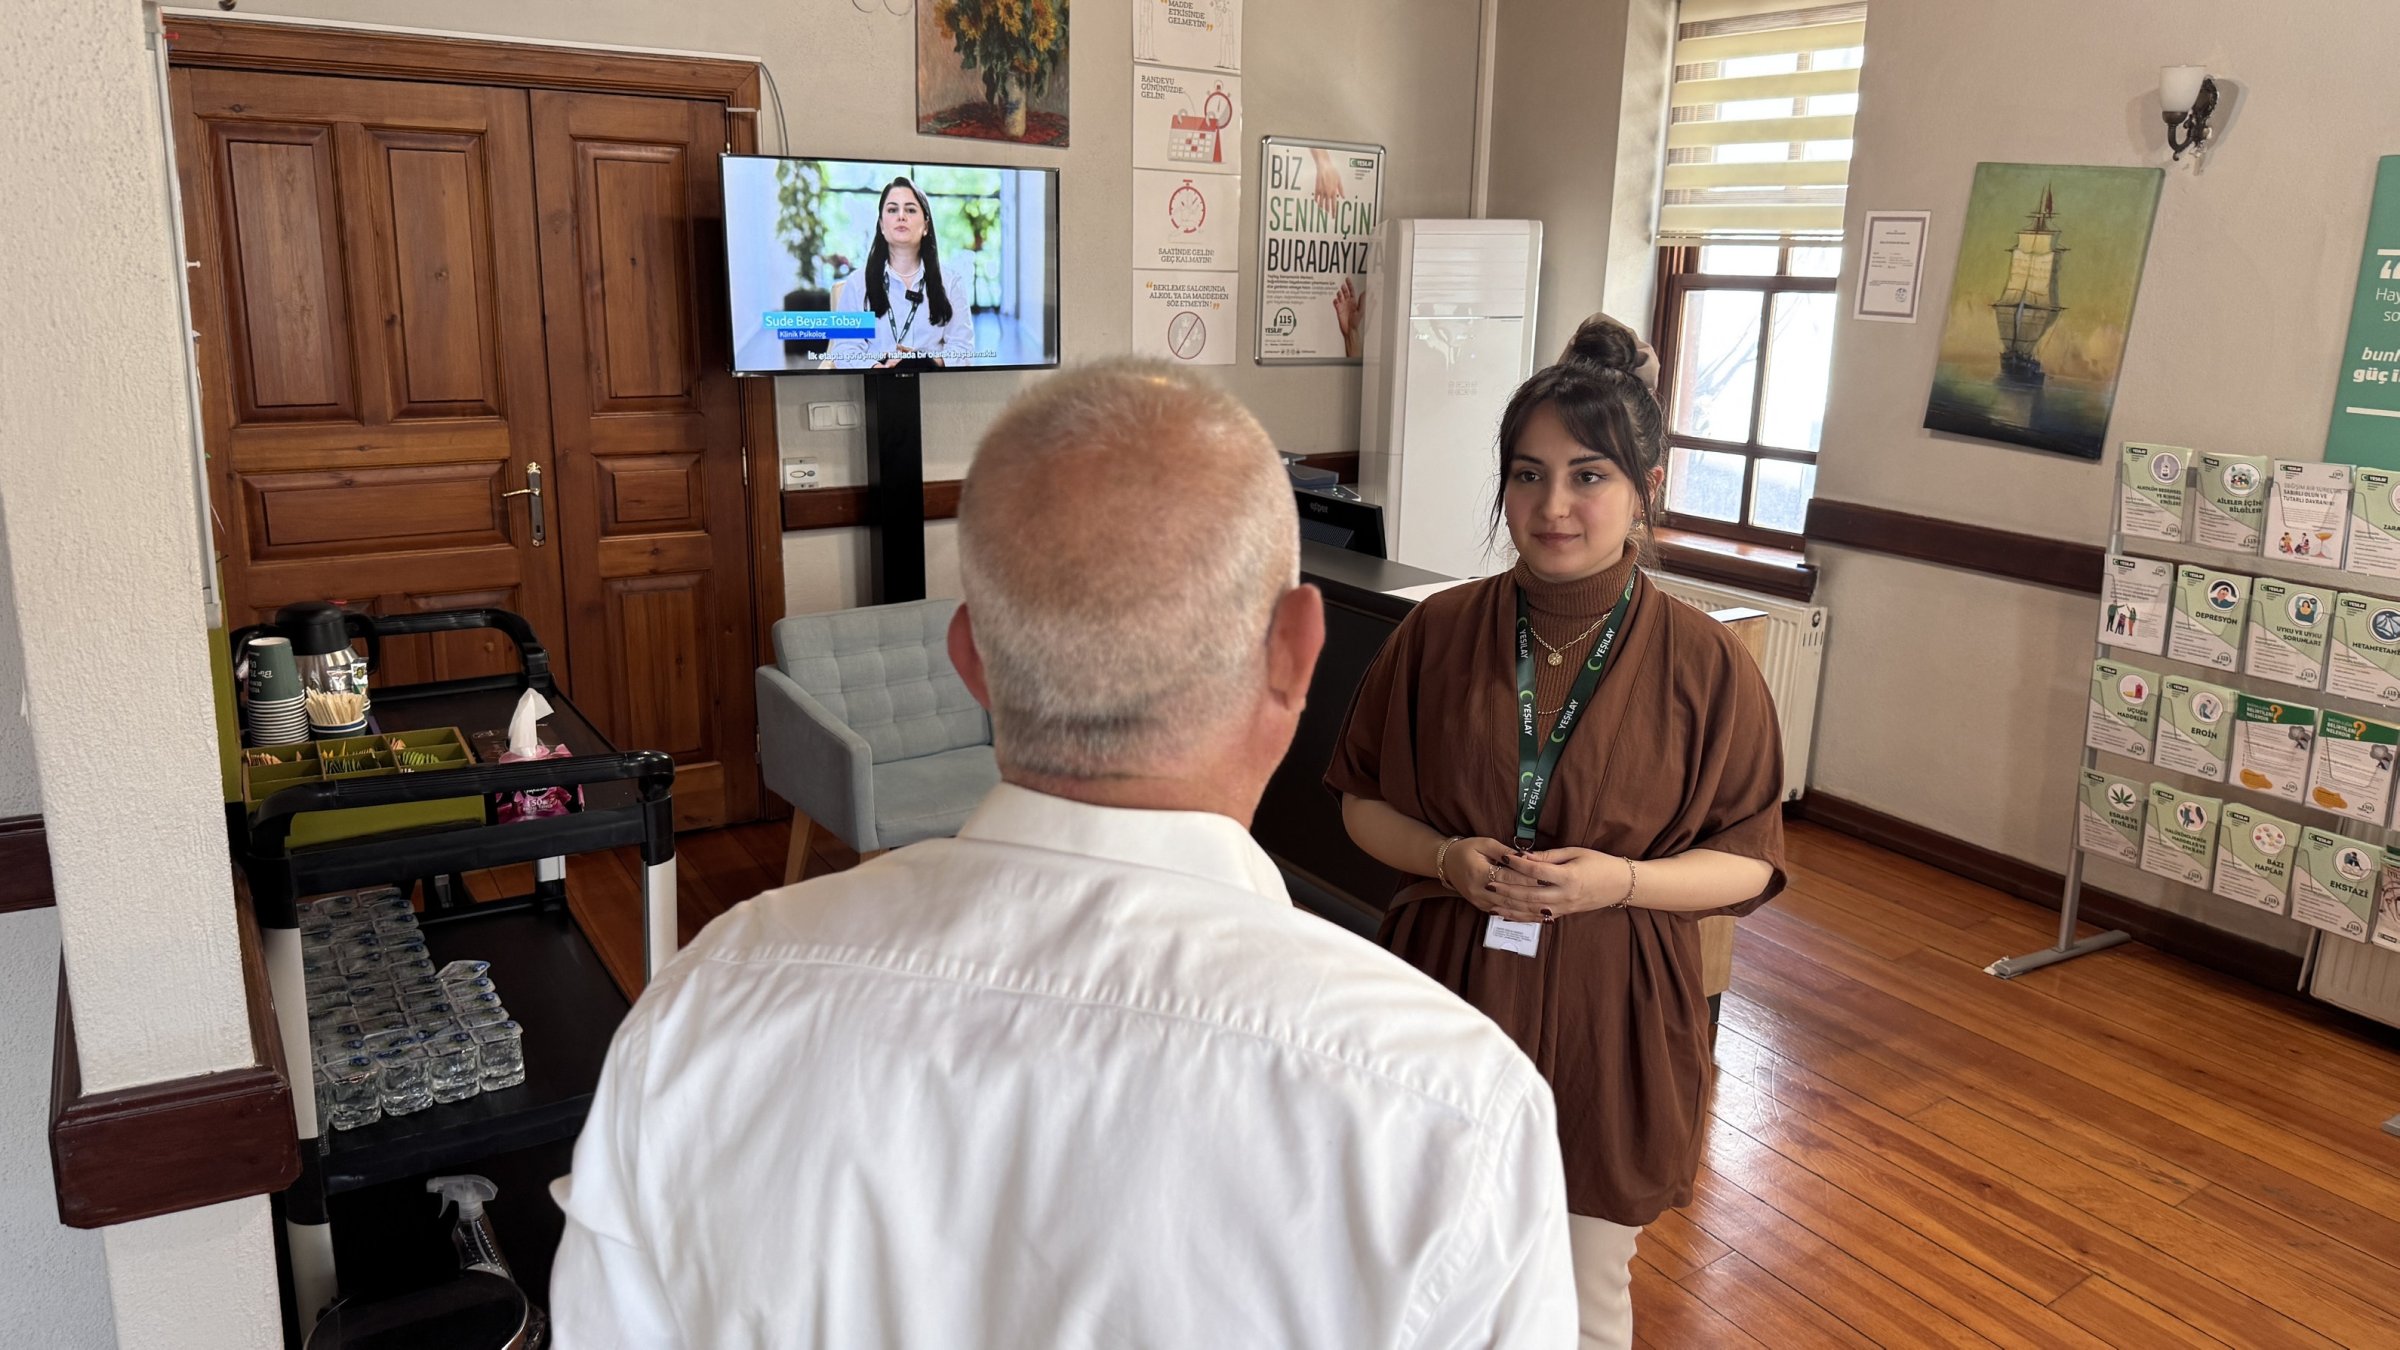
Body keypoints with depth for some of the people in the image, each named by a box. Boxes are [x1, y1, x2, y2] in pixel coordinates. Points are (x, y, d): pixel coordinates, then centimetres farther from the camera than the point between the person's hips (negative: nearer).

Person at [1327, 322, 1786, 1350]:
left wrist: (1620, 880, -19)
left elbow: (1749, 862, -2)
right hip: (1453, 995, 2)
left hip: (1607, 1023, -1)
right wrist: (1447, 858, -14)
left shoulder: (1704, 664, -9)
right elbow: (1363, 801, 5)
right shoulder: (1438, 632, -4)